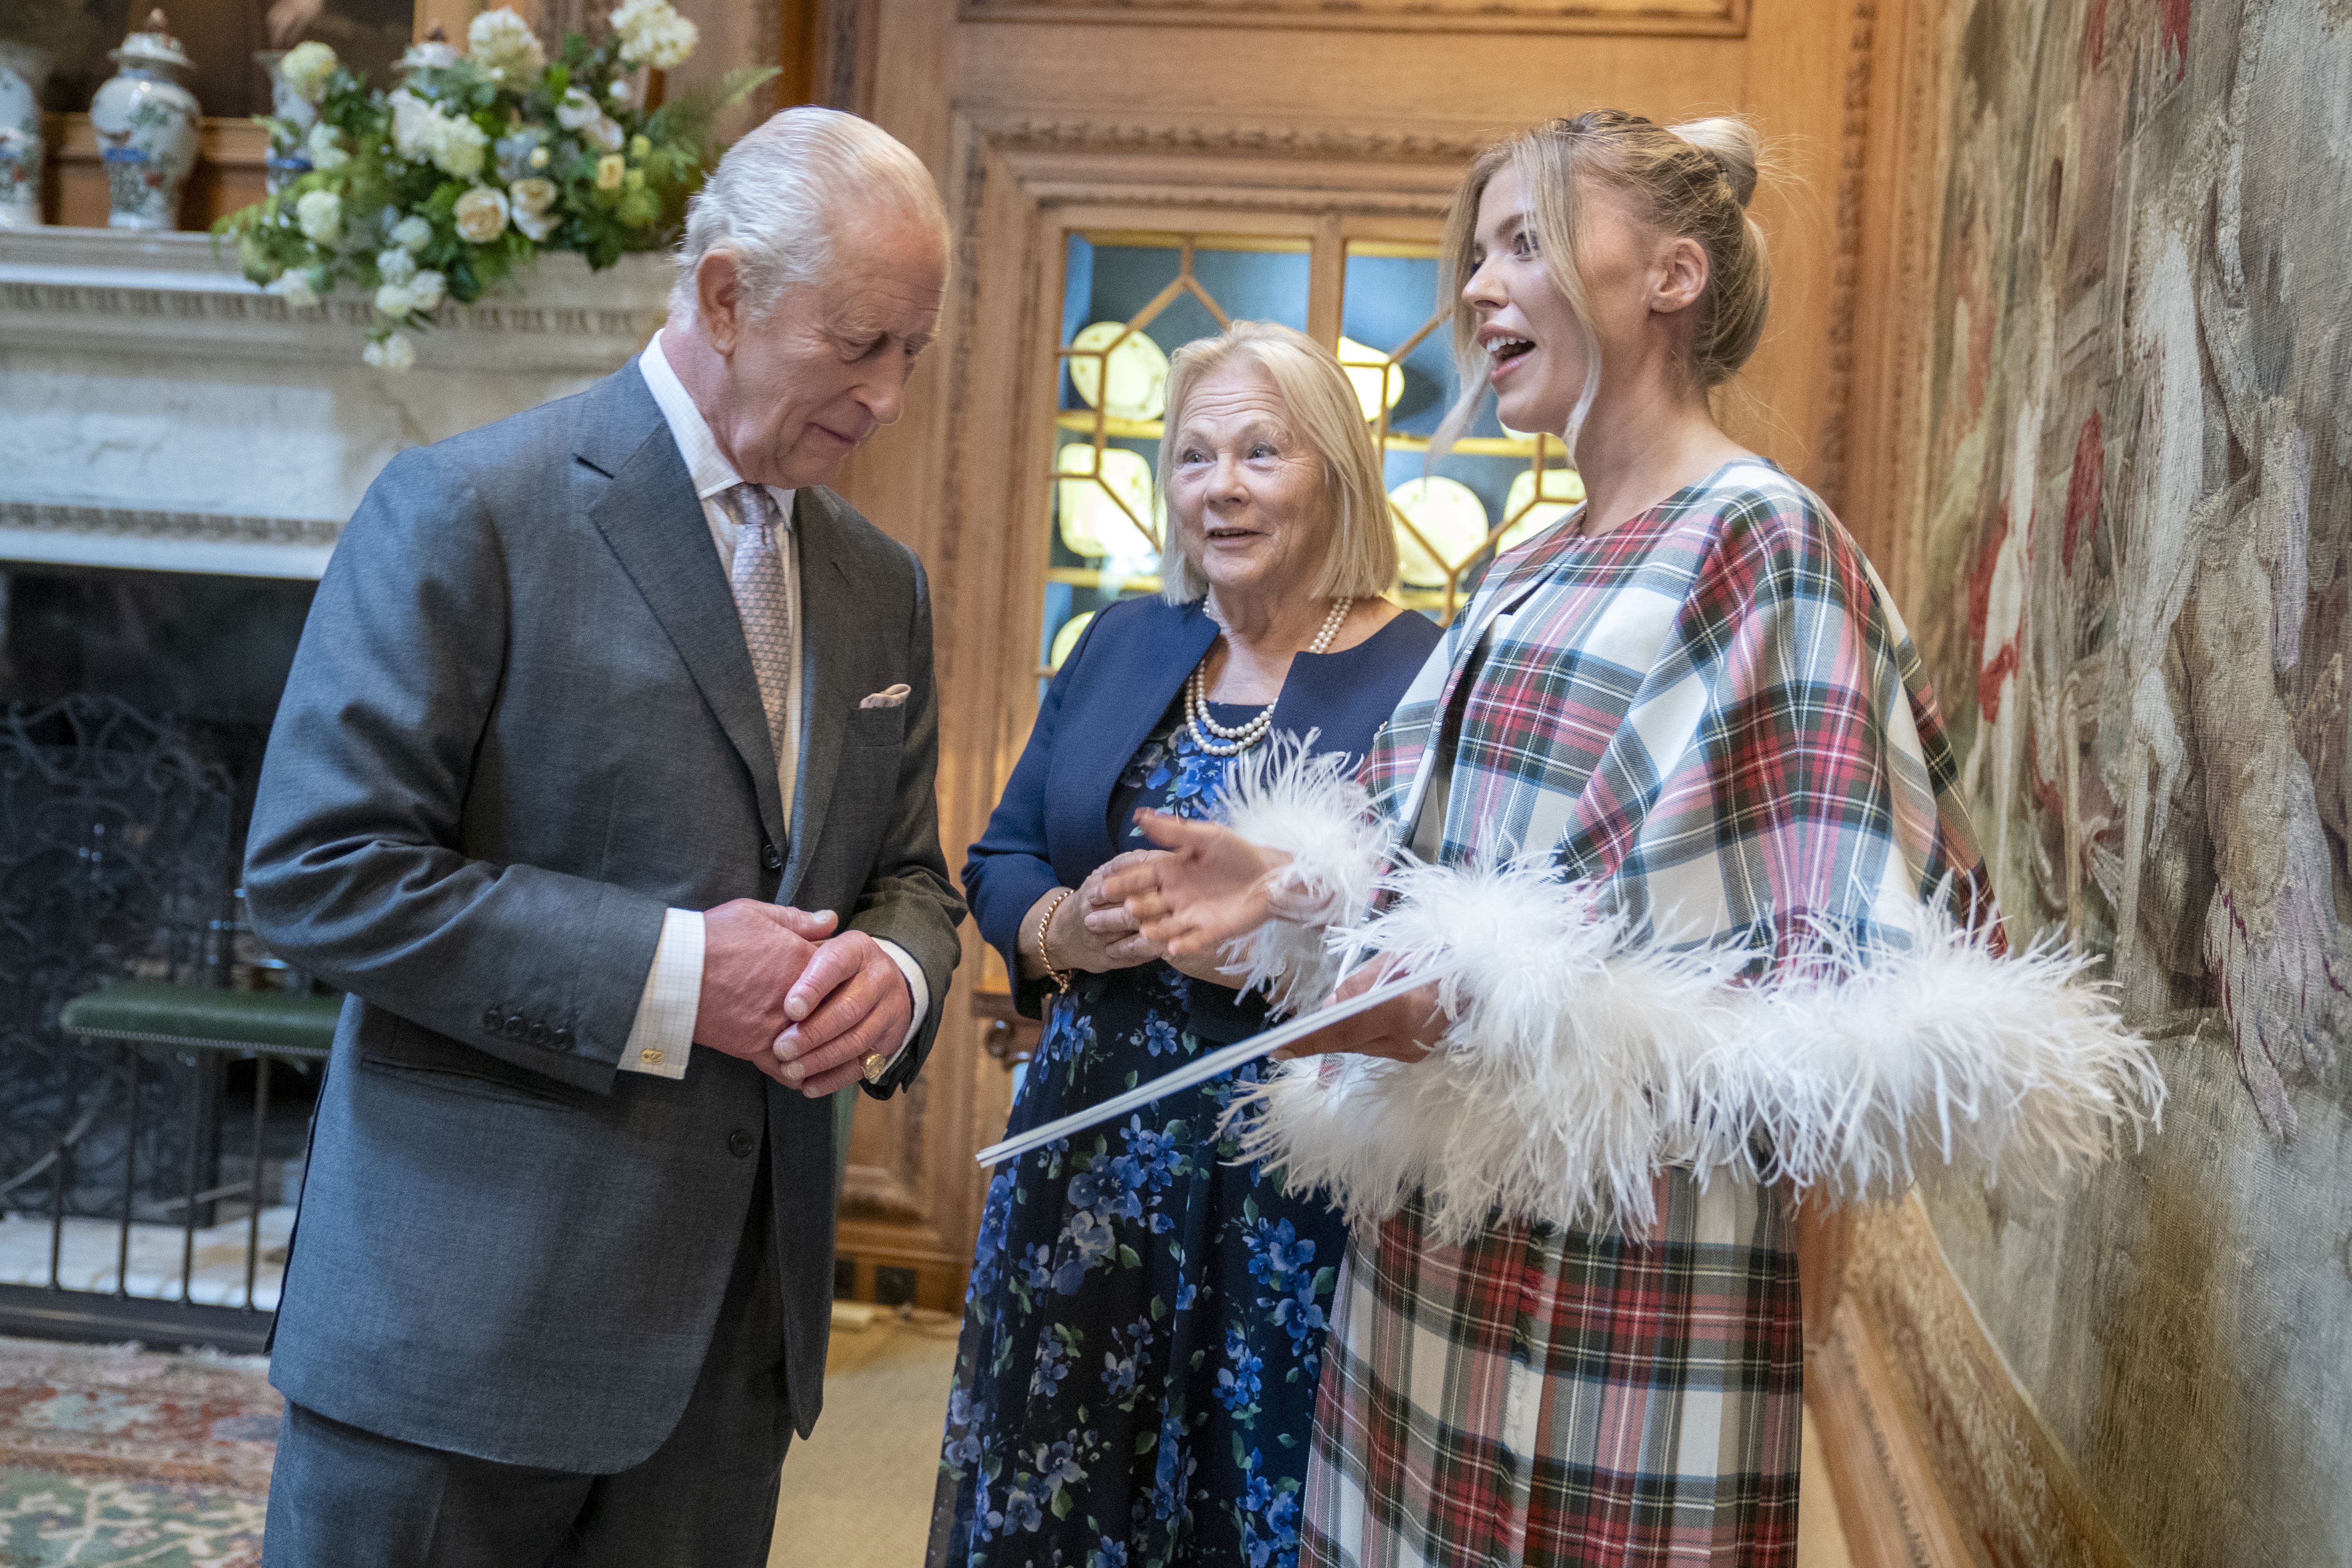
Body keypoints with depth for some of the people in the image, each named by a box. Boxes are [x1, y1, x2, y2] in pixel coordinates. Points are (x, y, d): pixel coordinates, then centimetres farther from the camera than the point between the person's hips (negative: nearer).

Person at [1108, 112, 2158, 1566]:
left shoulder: (1764, 546, -11)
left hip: (1626, 1278, -7)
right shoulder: (1529, 575, 14)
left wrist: (1497, 1007, -25)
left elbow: (1856, 995, -17)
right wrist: (1299, 885, 3)